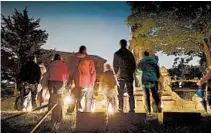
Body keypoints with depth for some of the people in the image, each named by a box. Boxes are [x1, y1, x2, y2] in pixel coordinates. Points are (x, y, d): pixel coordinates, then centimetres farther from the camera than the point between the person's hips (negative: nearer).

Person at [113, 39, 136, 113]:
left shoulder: (117, 54, -2)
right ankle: (132, 109, 4)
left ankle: (120, 110, 2)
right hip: (129, 76, 2)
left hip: (120, 76, -1)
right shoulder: (130, 53, 3)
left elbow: (115, 66, -1)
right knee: (130, 94, 5)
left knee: (120, 94, 3)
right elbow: (134, 65, 4)